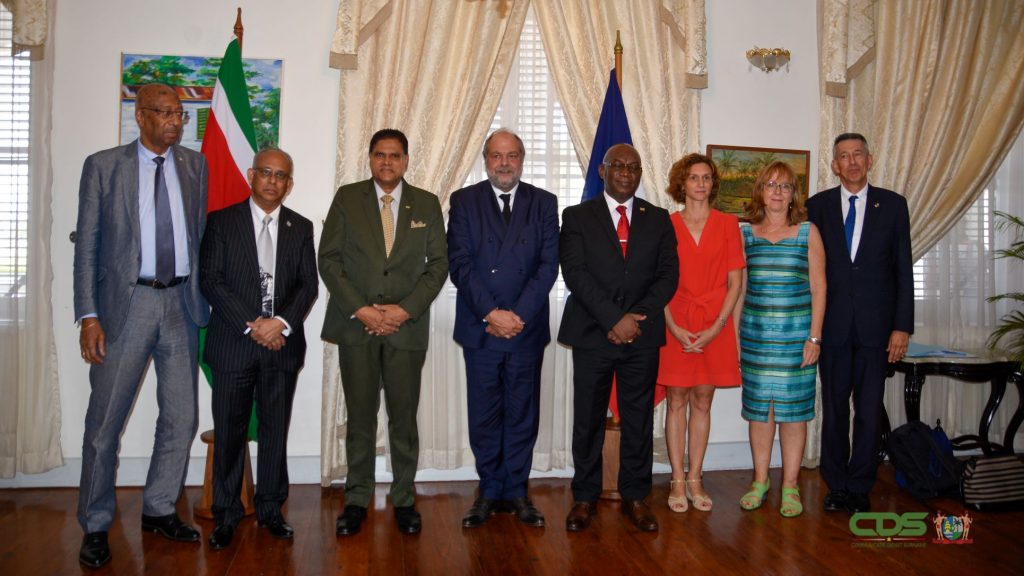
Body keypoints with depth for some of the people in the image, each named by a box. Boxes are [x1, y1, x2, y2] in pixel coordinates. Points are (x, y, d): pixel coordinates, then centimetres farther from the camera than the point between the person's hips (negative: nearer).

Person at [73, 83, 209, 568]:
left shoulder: (194, 165, 9)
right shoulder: (103, 166, 0)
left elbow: (200, 234, 11)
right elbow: (87, 244, -2)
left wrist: (203, 297, 4)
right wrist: (88, 315, -9)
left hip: (181, 302, 4)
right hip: (126, 303, -3)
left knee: (181, 417, 10)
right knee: (105, 420, 3)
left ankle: (159, 510, 27)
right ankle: (95, 525, 19)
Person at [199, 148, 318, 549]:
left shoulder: (301, 228, 10)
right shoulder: (222, 222, 3)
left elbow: (308, 285, 4)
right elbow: (211, 281, -4)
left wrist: (281, 322, -13)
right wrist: (252, 325, -13)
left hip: (282, 346, 2)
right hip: (233, 345, -2)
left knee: (275, 431, 9)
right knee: (229, 432, 4)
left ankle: (271, 509, 21)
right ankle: (226, 516, 16)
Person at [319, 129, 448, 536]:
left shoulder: (427, 204, 8)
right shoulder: (347, 198, 5)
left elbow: (438, 264, 3)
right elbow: (329, 260, 1)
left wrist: (405, 309, -9)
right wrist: (360, 310, -10)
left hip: (407, 326, 0)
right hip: (355, 325, 0)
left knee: (404, 417, 4)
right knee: (360, 417, 6)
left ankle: (404, 500, 17)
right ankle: (357, 499, 18)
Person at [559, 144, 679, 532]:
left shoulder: (658, 219, 10)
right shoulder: (577, 216, 3)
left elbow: (668, 276, 3)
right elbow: (575, 274, -8)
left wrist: (636, 317, -11)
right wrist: (614, 319, -16)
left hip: (642, 337, 2)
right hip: (592, 334, -2)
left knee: (639, 419, 8)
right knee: (588, 420, 6)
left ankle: (635, 496, 21)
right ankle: (585, 497, 19)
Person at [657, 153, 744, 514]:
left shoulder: (727, 224, 4)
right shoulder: (667, 225, 2)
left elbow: (735, 282, 1)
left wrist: (716, 327, -8)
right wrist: (674, 328, -10)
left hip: (715, 326, 1)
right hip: (675, 326, -1)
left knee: (702, 402, 8)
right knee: (676, 401, 4)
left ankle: (694, 479, 18)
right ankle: (678, 481, 13)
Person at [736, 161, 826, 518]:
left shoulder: (808, 232, 2)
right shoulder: (746, 234, 7)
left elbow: (818, 287, 1)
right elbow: (739, 287, 10)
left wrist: (814, 337, -6)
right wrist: (735, 334, 5)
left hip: (796, 331, -2)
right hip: (756, 330, 2)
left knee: (793, 408, 2)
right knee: (758, 407, 6)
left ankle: (790, 485, 14)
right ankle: (760, 481, 19)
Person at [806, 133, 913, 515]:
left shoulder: (892, 204, 4)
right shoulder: (818, 206, 4)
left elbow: (903, 268, 3)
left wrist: (902, 326, -3)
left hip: (875, 324, 0)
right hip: (832, 323, 0)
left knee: (869, 409, 4)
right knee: (833, 407, 8)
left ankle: (859, 488, 16)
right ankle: (837, 485, 20)